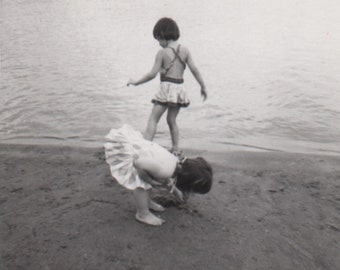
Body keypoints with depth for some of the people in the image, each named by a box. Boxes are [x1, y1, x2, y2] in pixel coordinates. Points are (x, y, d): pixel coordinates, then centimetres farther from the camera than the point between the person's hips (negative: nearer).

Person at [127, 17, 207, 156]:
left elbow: (152, 74, -8)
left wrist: (135, 82, 4)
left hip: (167, 87, -6)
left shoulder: (162, 52, -7)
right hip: (179, 88, 6)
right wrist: (203, 87, 11)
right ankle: (176, 149, 20)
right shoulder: (184, 50, 5)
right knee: (172, 120, 18)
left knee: (153, 119, -2)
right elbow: (194, 70, 4)